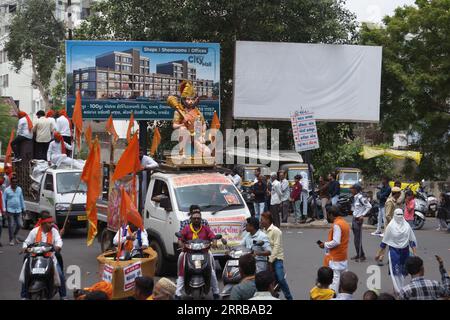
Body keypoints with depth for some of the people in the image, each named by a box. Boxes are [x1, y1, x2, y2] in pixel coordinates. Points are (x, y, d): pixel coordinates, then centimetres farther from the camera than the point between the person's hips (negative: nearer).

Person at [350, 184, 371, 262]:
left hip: (358, 220, -9)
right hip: (354, 219, 9)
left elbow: (369, 206, -17)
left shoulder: (360, 197, -17)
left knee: (358, 239, -6)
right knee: (356, 238, 13)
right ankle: (358, 254, 22)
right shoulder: (355, 197, 9)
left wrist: (362, 215, -15)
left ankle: (362, 256, 0)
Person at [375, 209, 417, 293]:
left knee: (403, 271, 11)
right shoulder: (390, 226, -6)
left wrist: (414, 253, 1)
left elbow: (412, 240, 6)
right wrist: (379, 253, 1)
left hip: (405, 251, 3)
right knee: (396, 271, -8)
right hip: (394, 251, -3)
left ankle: (400, 288, 28)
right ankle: (398, 290, -3)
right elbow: (384, 241, -1)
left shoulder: (407, 226, 1)